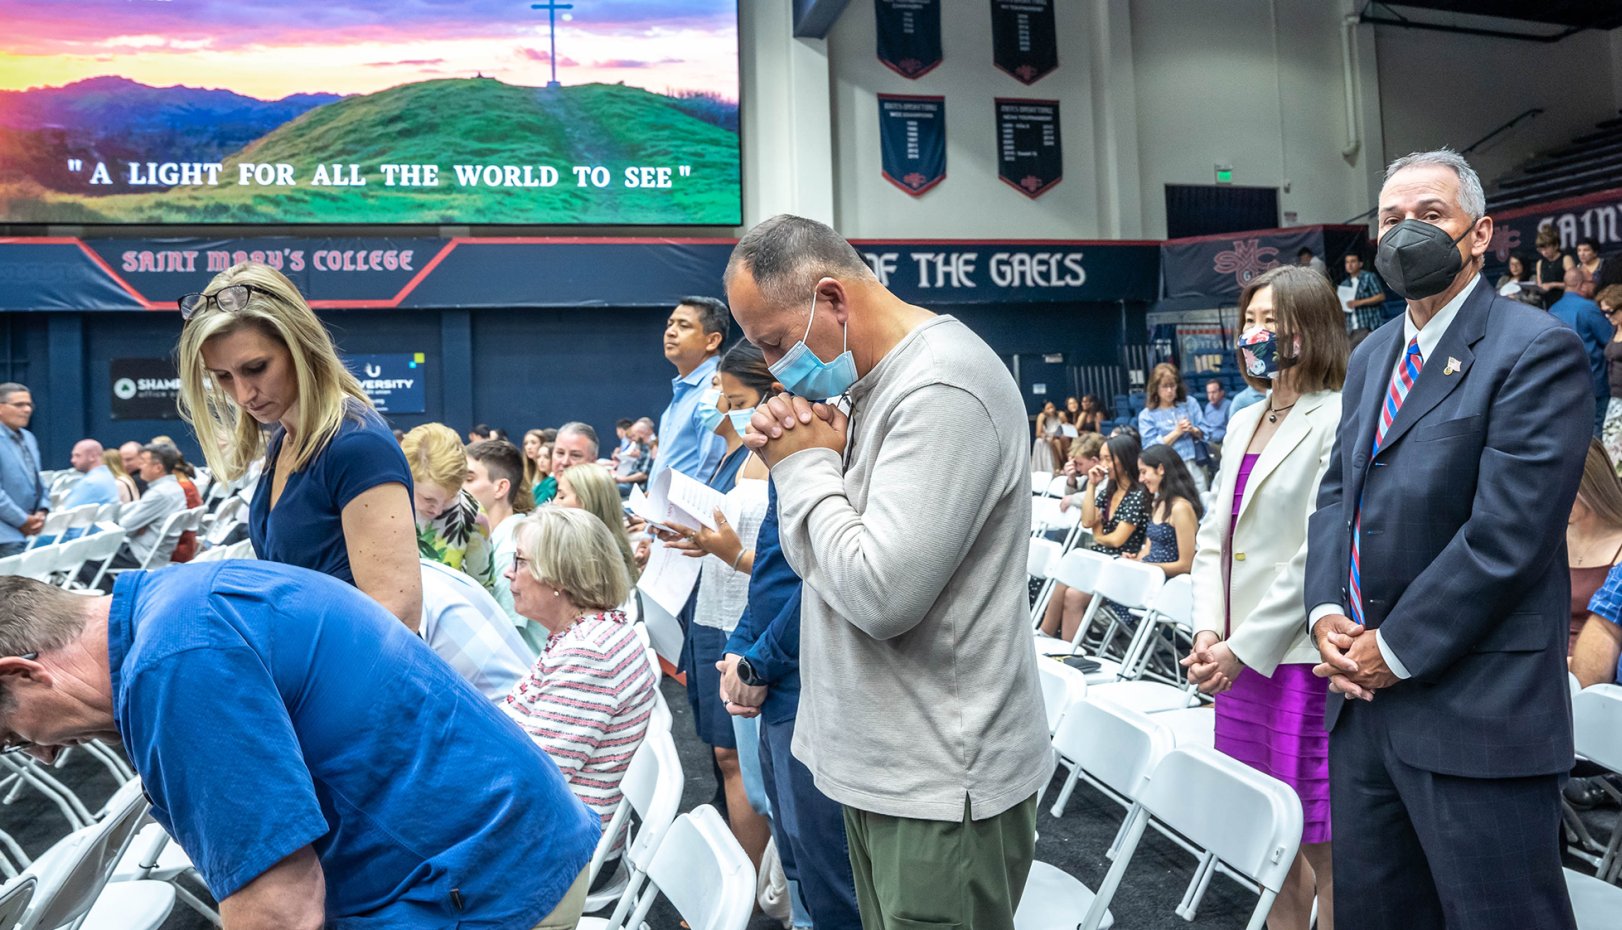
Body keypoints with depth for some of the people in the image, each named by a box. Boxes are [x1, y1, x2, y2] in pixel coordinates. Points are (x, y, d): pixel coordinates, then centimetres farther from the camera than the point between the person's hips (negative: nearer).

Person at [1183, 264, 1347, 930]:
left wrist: (1247, 647, -15)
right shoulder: (1244, 423, 14)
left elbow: (1319, 554, -16)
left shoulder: (1337, 420, -10)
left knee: (1320, 846, 3)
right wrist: (1208, 631, 1)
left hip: (1298, 657, -7)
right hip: (1237, 653, 7)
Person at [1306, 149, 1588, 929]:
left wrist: (1394, 650, -14)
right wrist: (1327, 613, -2)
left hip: (1474, 712, -7)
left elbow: (1506, 532, -19)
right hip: (1365, 692, 7)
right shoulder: (1372, 356, 14)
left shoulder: (1535, 350, -11)